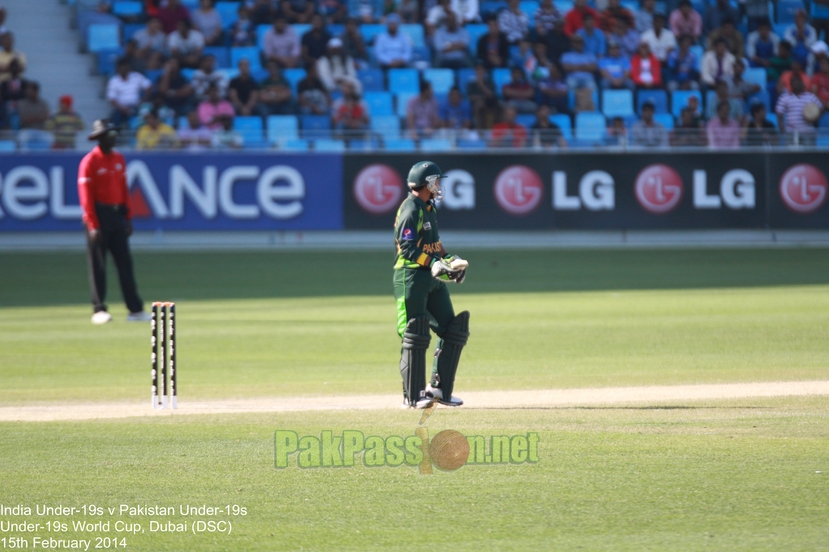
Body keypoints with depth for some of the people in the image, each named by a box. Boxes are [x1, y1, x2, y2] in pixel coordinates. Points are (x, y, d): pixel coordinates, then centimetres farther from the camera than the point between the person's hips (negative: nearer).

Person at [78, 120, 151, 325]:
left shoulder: (119, 158, 11)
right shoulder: (90, 161, -10)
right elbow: (86, 195, -13)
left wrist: (128, 219, 11)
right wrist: (93, 225, -17)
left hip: (118, 215, 6)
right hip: (99, 216, -6)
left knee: (125, 263, 4)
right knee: (98, 265, -1)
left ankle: (135, 310, 4)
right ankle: (99, 310, 4)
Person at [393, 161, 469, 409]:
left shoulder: (429, 207, 16)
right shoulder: (411, 209, -13)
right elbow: (408, 248, -19)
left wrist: (449, 259, 7)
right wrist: (434, 263, -25)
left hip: (432, 278, 10)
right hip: (412, 277, -10)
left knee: (453, 331, 7)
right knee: (415, 337, -6)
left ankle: (439, 388, 13)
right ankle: (413, 396, -1)